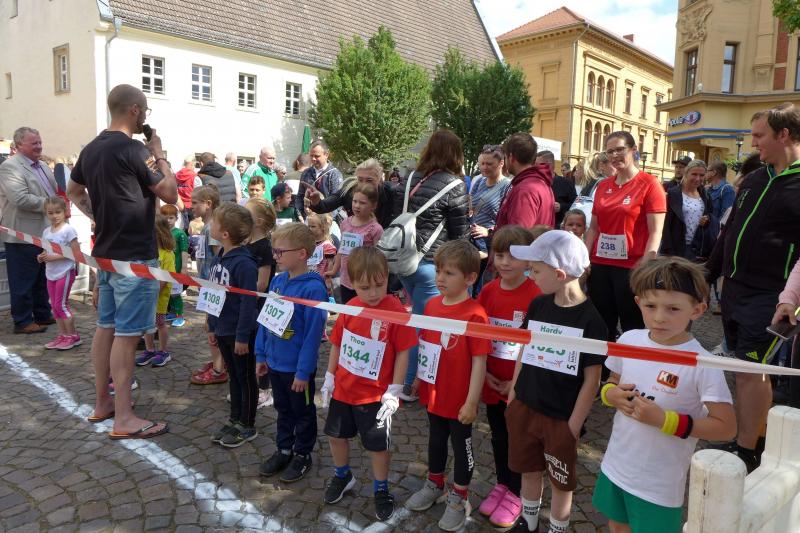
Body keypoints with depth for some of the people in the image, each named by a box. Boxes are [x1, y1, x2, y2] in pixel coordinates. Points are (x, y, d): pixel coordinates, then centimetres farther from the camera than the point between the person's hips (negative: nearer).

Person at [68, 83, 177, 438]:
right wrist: (159, 156, -2)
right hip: (134, 256, -9)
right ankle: (124, 419, 0)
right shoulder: (134, 149, -17)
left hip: (106, 251, 9)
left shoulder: (91, 149, 11)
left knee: (106, 326, 14)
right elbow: (170, 194, -12)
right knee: (126, 334, -6)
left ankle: (102, 403, 25)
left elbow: (74, 192, 23)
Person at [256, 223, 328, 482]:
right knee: (283, 409, 23)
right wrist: (261, 354, 9)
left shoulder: (313, 288, -23)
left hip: (297, 366, -7)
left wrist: (303, 371, -18)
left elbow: (313, 333, -21)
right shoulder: (277, 280, -1)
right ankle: (284, 450, 41)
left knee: (303, 412, 15)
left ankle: (302, 455, 33)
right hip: (275, 362, 7)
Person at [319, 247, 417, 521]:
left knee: (378, 445, 10)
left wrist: (394, 391, -15)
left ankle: (381, 490, 34)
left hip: (375, 395, -5)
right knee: (337, 435, 21)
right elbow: (337, 344, 6)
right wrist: (329, 378, 8)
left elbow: (403, 352, -16)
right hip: (342, 389, 5)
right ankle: (342, 476, 48)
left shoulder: (396, 311, -20)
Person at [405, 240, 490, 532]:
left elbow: (479, 362, -19)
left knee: (461, 446, 14)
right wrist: (418, 377, 15)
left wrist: (472, 401, -18)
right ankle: (434, 485, 46)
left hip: (459, 399, -6)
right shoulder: (431, 304, -2)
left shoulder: (475, 315, -22)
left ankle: (459, 498, 34)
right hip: (433, 394, 6)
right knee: (436, 440, 24)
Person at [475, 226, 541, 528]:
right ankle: (502, 484, 41)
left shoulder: (535, 296, -17)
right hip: (492, 382, 5)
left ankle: (516, 493, 33)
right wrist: (484, 373, -2)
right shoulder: (488, 291, -2)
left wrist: (519, 381, -14)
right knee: (498, 436, 21)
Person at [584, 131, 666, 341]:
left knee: (632, 327, 5)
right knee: (602, 325, 13)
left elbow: (655, 233, -10)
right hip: (599, 265, 5)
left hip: (631, 267, -5)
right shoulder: (603, 186, 11)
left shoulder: (649, 184, -5)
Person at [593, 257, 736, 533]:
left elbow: (726, 427, -17)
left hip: (660, 484, -5)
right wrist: (611, 394, -14)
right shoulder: (628, 340, -8)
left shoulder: (702, 365, -22)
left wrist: (664, 420, -26)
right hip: (615, 466, 5)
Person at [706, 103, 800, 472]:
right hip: (734, 289, 8)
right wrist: (710, 274, 20)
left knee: (750, 369, -5)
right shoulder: (753, 181, 13)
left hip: (768, 297, -7)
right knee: (745, 367, 16)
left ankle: (746, 454, 6)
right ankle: (752, 432, 31)